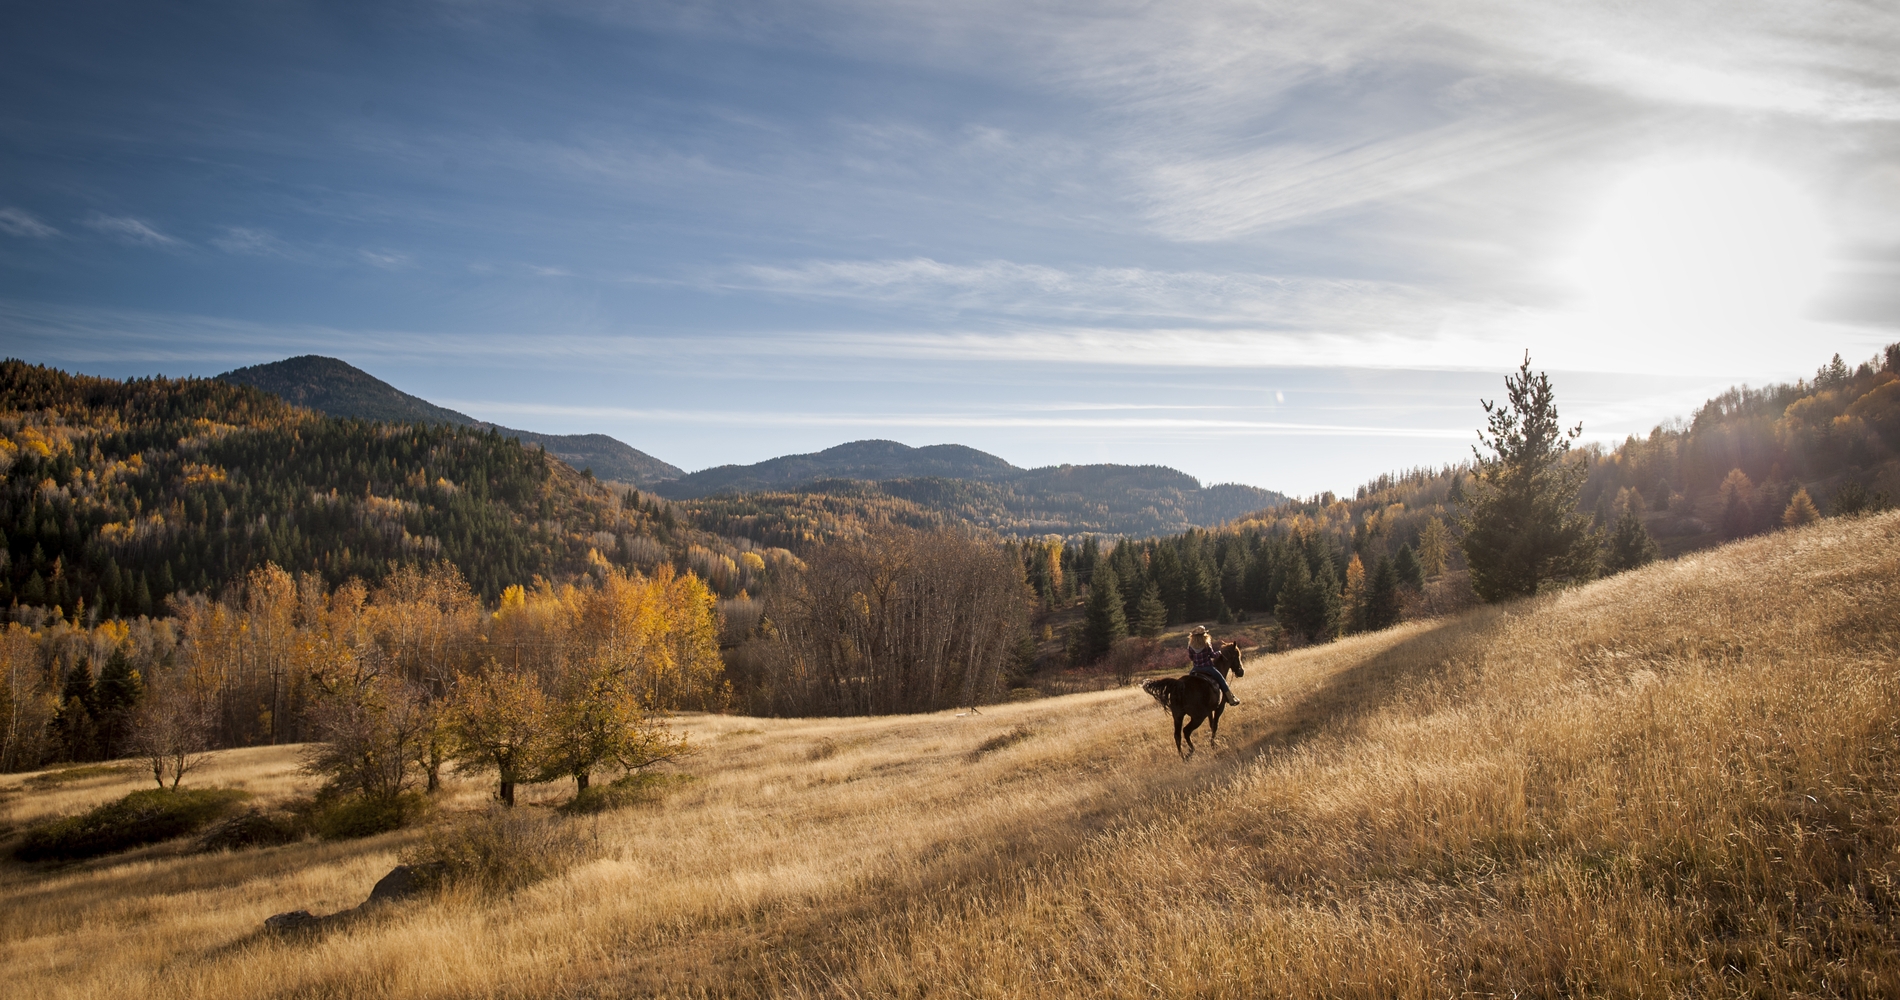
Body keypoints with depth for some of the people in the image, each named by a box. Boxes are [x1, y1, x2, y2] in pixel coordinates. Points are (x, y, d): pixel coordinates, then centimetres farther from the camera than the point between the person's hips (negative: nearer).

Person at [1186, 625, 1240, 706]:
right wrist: (1218, 653, 11)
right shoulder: (1207, 645, -15)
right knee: (1221, 680, 10)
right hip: (1207, 668, -3)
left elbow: (1190, 657, 4)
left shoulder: (1191, 646, -4)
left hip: (1196, 668, 3)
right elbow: (1213, 655, -9)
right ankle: (1231, 699, 11)